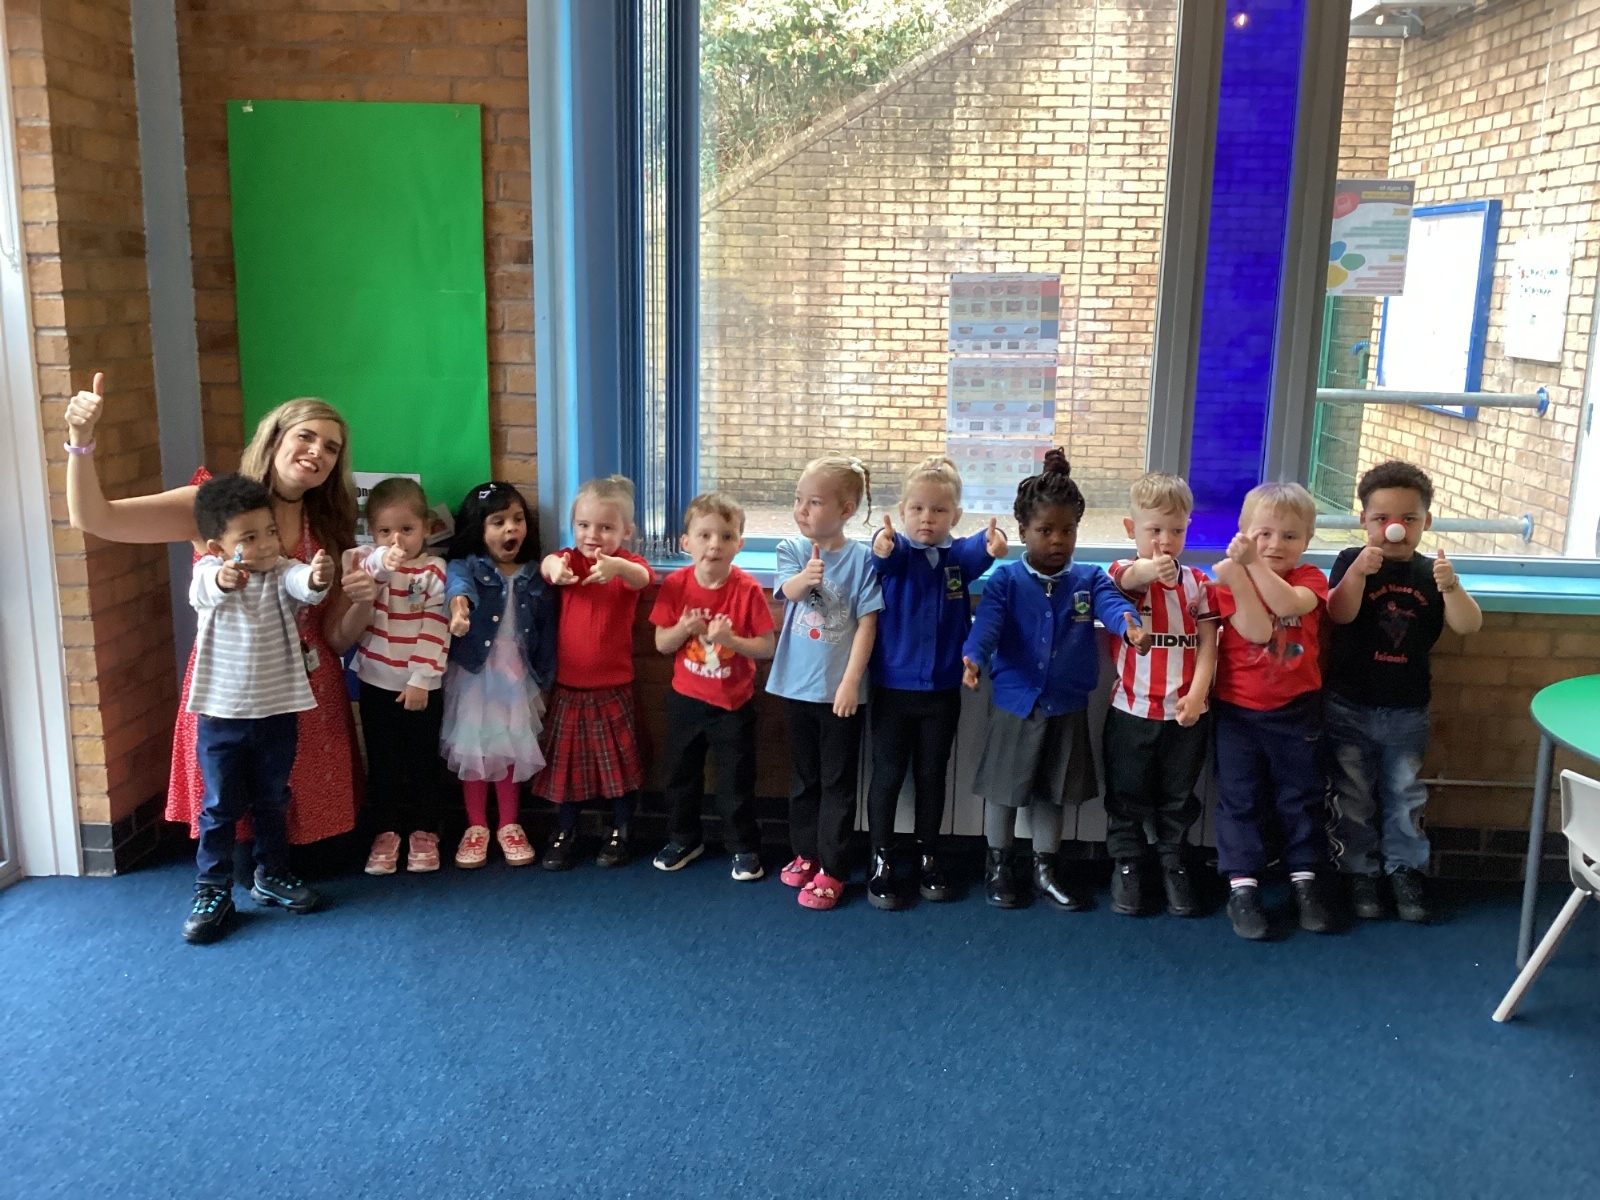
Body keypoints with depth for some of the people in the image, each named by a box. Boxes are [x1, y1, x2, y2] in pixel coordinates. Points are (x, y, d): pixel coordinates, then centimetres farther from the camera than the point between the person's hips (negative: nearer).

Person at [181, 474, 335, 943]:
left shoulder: (281, 573, -7)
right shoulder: (209, 573, -10)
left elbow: (301, 584, -29)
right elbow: (203, 589, -34)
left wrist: (317, 578, -55)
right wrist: (223, 579, -60)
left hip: (277, 713, 2)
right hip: (221, 716, -2)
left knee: (272, 802, 17)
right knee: (220, 808, 6)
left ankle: (271, 875, 35)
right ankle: (212, 892, 18)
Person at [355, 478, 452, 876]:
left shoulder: (434, 571, -9)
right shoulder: (369, 564, -2)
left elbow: (435, 631, -12)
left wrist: (421, 679, -16)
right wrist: (383, 561, -47)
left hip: (421, 686, -2)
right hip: (376, 684, 2)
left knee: (423, 763, 10)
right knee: (382, 764, 11)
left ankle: (424, 832, 23)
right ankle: (385, 833, 22)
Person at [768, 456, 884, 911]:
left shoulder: (859, 558, -10)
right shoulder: (792, 549, 0)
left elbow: (867, 622, -11)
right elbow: (787, 589, -18)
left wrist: (851, 681, -16)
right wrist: (806, 577, -42)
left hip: (840, 689, -4)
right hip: (797, 685, 4)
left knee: (838, 783, 5)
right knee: (803, 778, 17)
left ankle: (832, 869, 14)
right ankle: (805, 854, 32)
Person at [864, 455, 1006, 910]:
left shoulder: (957, 555, -2)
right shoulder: (896, 553, -7)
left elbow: (975, 554, -25)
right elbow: (887, 558, -31)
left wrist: (991, 545, -49)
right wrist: (882, 548, -56)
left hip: (942, 689, 2)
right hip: (893, 687, -2)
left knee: (932, 775, 14)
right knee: (887, 775, 6)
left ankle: (927, 857, 29)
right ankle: (882, 862, 19)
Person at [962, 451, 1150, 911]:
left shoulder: (1089, 580, -2)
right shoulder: (1006, 580, -8)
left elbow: (1111, 603, -23)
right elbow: (986, 622, -23)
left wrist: (1131, 625, -47)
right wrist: (973, 657, -44)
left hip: (1067, 707, 2)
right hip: (1014, 704, -2)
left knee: (1052, 792, 16)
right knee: (1004, 788, 12)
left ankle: (1044, 868, 33)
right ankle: (998, 864, 31)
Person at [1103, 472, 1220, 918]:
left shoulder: (1199, 583, 1)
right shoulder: (1124, 571, -7)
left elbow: (1207, 643, -3)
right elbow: (1126, 579, -33)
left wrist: (1197, 693, -17)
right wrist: (1149, 570, -56)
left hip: (1185, 713, 2)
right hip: (1131, 710, -2)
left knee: (1178, 799, 15)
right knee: (1127, 797, 11)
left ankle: (1173, 864, 31)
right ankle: (1126, 864, 26)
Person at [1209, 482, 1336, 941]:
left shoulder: (1310, 579, -2)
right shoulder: (1231, 581, -6)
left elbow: (1289, 604, -26)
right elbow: (1258, 631, -20)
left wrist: (1253, 564, -32)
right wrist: (1237, 574, -29)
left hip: (1296, 712, 1)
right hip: (1238, 711, -1)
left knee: (1301, 796, 12)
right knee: (1241, 799, 6)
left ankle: (1305, 880, 26)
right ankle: (1243, 886, 13)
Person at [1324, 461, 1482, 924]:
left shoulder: (1432, 572, -1)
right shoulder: (1352, 561, -7)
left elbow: (1469, 625, -10)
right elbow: (1340, 613, -21)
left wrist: (1450, 587, -29)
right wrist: (1358, 571, -37)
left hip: (1407, 711, 2)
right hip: (1349, 707, -2)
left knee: (1404, 795, 14)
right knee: (1353, 795, 9)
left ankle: (1405, 869, 27)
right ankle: (1360, 872, 22)